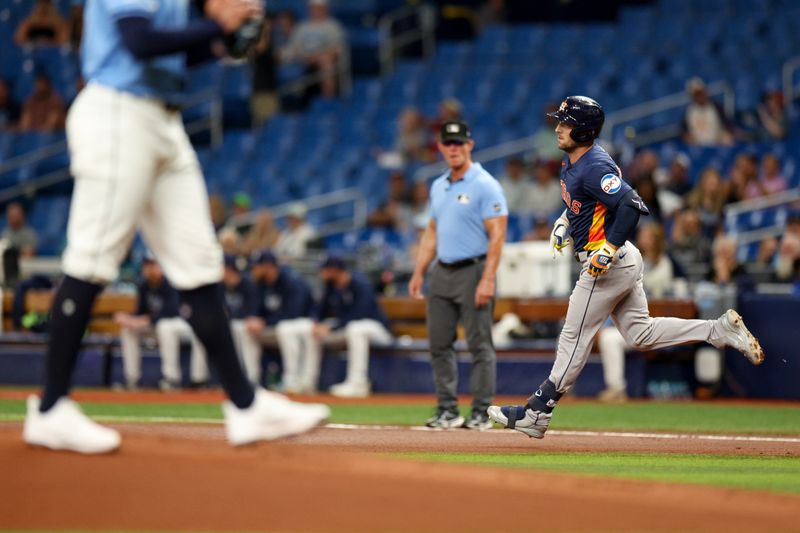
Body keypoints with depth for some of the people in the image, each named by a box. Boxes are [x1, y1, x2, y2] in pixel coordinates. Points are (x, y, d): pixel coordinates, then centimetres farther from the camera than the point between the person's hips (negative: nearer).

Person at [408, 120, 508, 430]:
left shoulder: (485, 186, -8)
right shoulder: (438, 187, 16)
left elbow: (497, 235, -14)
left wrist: (487, 280, -21)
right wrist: (419, 272, 14)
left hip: (473, 270, -8)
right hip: (442, 273, 8)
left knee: (479, 343, -5)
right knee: (439, 343, 7)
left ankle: (481, 412, -2)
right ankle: (447, 410, 14)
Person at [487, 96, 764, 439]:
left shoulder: (595, 167, -23)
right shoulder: (572, 160, 8)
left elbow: (632, 206, -32)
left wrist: (608, 250, -31)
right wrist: (564, 222, 18)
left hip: (608, 264, -10)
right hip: (623, 262, 10)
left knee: (574, 337, -2)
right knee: (641, 335, 14)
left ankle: (536, 413, 5)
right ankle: (721, 330, 10)